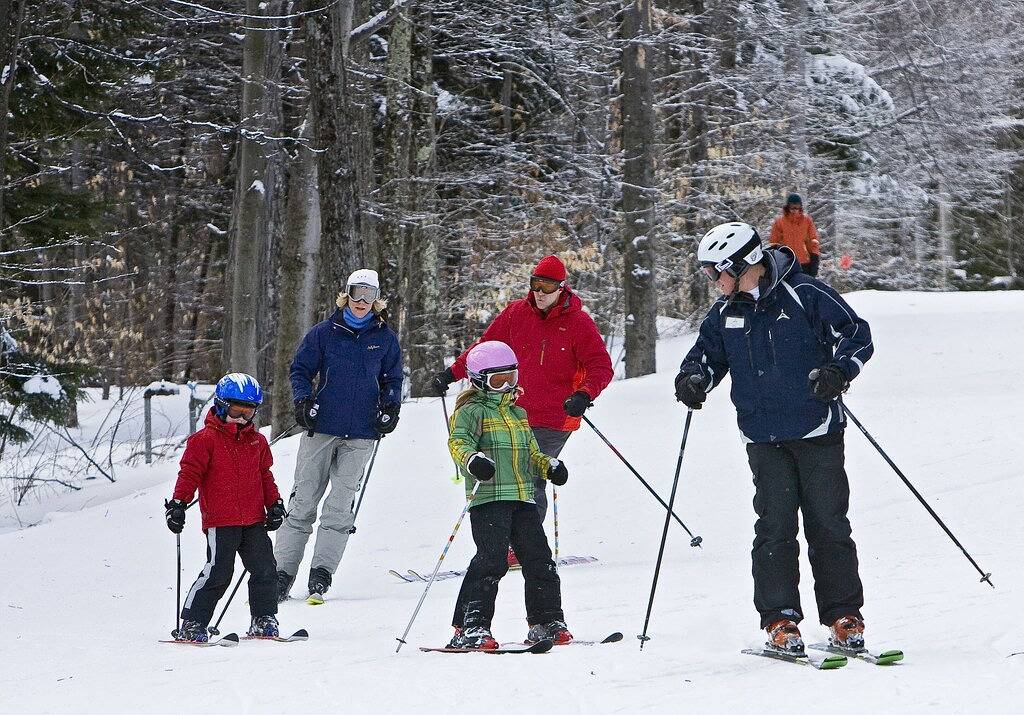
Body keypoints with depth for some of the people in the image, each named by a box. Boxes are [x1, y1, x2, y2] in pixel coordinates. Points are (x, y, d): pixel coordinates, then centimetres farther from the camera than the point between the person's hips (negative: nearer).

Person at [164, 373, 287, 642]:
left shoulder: (257, 441, 15)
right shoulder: (205, 439, -4)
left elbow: (265, 475, 24)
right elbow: (189, 473, -7)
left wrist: (274, 503, 17)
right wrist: (178, 503, -14)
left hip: (254, 520, 6)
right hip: (220, 521, -6)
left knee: (264, 569, 3)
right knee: (217, 572, -11)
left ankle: (264, 620, 15)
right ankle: (191, 624, -4)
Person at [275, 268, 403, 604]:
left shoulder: (385, 338, 8)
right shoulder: (324, 333, 4)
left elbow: (392, 379, 17)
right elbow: (300, 369, 8)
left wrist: (389, 407, 0)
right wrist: (303, 400, -8)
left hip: (361, 434, 1)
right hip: (321, 426, -1)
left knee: (341, 504, -4)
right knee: (303, 501, 0)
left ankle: (321, 575, -3)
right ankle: (282, 574, 3)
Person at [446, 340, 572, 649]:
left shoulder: (518, 413, 23)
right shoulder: (471, 411, -1)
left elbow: (531, 453, 31)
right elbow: (458, 442, -18)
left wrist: (550, 465, 10)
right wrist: (472, 459, -39)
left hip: (522, 497, 7)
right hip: (488, 498, -7)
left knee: (539, 559, 5)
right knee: (492, 559, -17)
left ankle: (546, 621, 17)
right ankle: (469, 627, -15)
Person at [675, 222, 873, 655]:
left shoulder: (805, 296, -7)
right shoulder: (725, 314, 9)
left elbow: (857, 335, -5)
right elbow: (707, 353, 22)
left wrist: (839, 370, -23)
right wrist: (692, 378, 0)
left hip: (817, 432, -4)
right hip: (765, 440, 4)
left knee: (828, 525, 1)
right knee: (774, 527, -3)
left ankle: (844, 618, 8)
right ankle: (779, 621, -2)